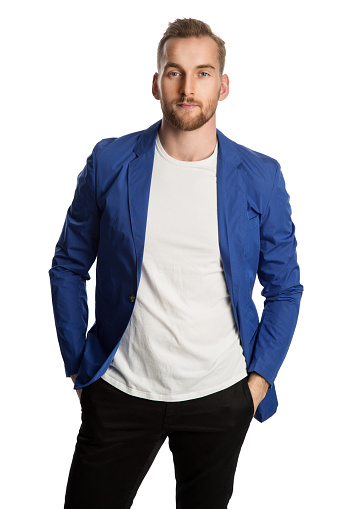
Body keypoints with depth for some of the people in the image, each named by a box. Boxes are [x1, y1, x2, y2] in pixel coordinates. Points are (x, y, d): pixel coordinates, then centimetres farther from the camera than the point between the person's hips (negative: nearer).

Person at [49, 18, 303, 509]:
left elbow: (284, 288, 5)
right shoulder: (109, 163, -4)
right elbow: (68, 269, 4)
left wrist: (261, 377, -2)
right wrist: (78, 368, 2)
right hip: (120, 393, 0)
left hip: (221, 397, 1)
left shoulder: (261, 177, -3)